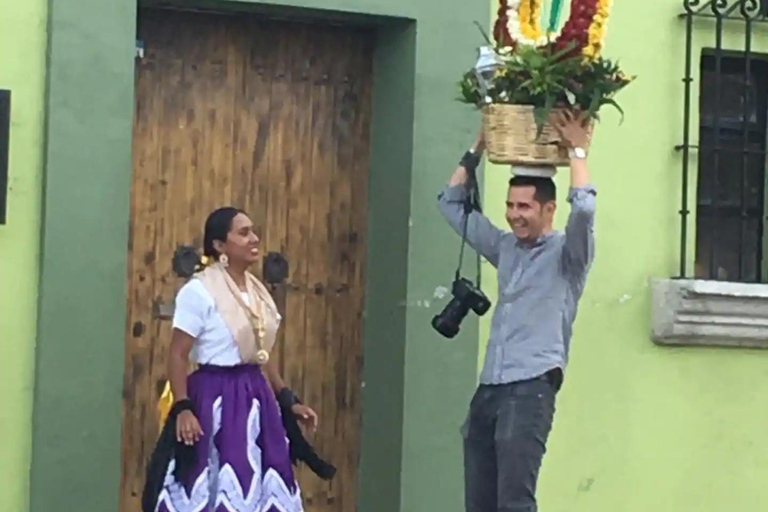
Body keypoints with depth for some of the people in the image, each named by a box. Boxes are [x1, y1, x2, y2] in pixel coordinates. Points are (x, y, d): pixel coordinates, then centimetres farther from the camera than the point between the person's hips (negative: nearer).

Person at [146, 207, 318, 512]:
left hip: (255, 398, 8)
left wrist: (288, 401, 16)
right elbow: (178, 355, -13)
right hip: (216, 400, -8)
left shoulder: (257, 290, 12)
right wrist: (182, 408, -22)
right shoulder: (199, 291, -11)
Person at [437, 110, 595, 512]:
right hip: (489, 388, 7)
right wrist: (478, 150, 19)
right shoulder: (505, 249, 19)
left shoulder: (566, 254, 2)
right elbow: (451, 203, 25)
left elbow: (584, 208, -18)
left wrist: (577, 150, -6)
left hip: (531, 387, -7)